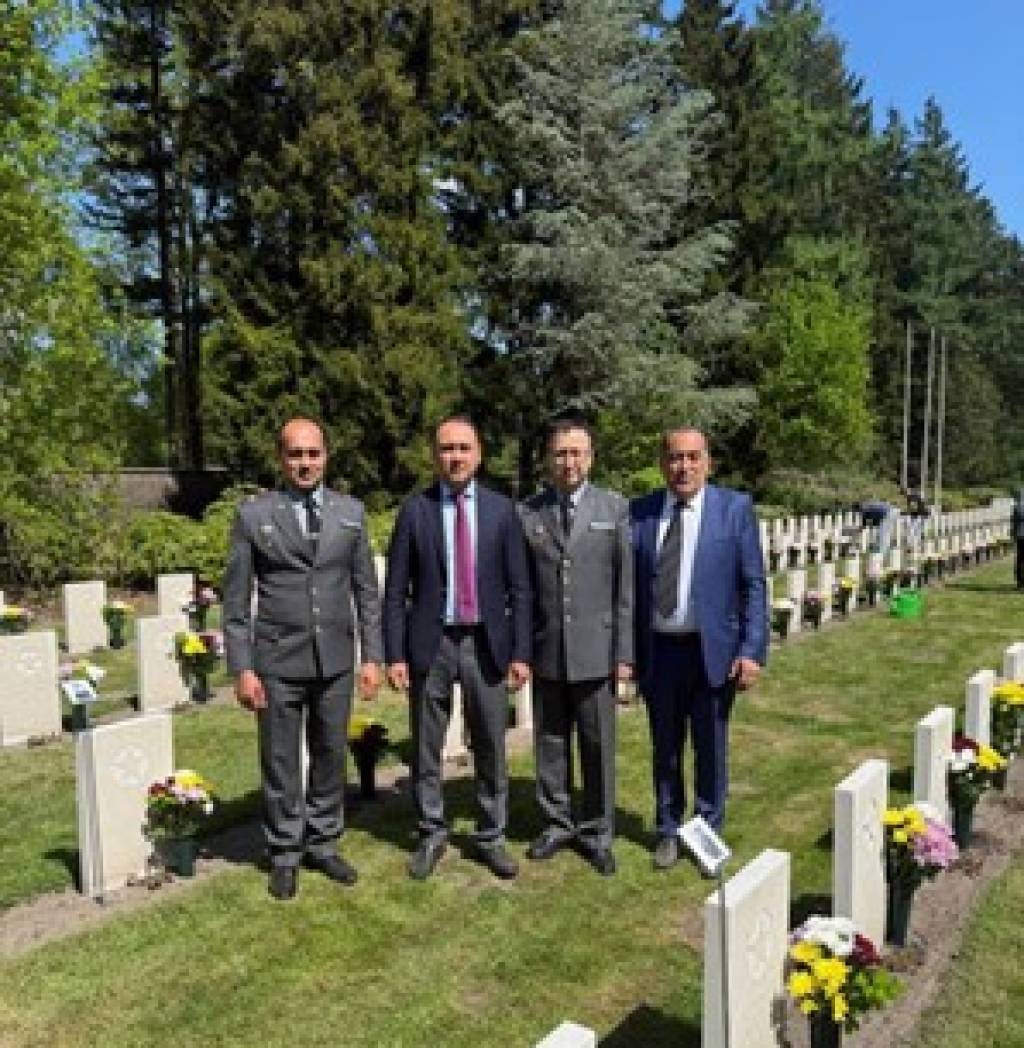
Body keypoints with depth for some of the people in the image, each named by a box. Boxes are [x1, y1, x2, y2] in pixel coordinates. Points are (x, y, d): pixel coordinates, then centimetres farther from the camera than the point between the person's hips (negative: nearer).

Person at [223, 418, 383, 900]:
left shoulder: (351, 511, 4)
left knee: (330, 756, 13)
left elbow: (366, 589, 6)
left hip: (336, 659, 2)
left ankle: (323, 845, 31)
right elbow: (236, 598, -2)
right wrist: (242, 668, -6)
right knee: (280, 762, 9)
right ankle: (284, 854, 27)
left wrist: (372, 656, 2)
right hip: (277, 661, -2)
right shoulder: (253, 514, -3)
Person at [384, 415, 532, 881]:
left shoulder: (501, 509, 2)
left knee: (491, 749, 10)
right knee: (425, 749, 10)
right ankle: (431, 834, 30)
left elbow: (518, 588, 2)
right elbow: (396, 590, 0)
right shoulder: (414, 509, -1)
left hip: (487, 642, 1)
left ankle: (490, 838, 27)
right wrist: (395, 655, -5)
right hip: (431, 642, 0)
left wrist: (520, 652, -3)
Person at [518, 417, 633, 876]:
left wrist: (624, 652, -5)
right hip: (545, 650, 1)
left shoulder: (615, 508, 1)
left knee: (598, 746, 8)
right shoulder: (526, 513, 3)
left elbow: (626, 585, -1)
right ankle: (557, 823, 30)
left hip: (596, 650, -1)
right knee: (550, 744, 12)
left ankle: (596, 832, 25)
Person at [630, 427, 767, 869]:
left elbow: (753, 584, -4)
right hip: (657, 651, 2)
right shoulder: (640, 513, 0)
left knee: (710, 749, 13)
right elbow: (630, 585, 3)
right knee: (665, 748, 16)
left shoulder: (735, 508, -4)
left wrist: (752, 650, -11)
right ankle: (668, 832, 35)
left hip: (713, 650, -1)